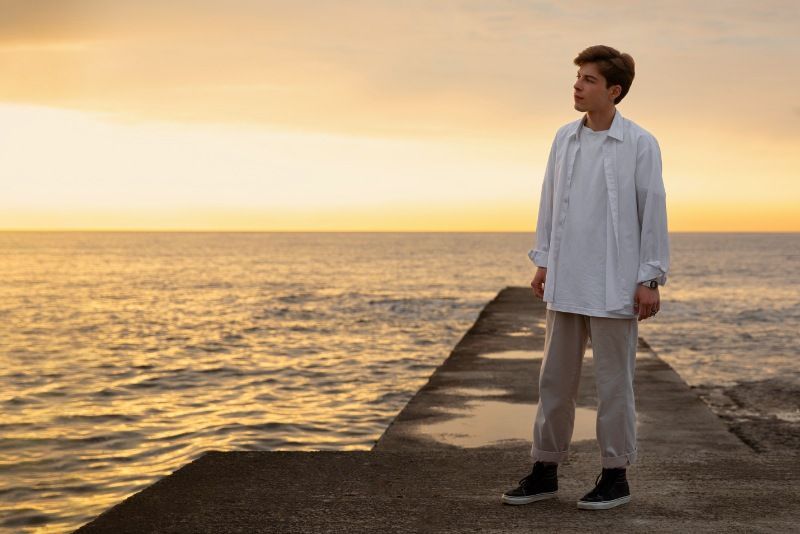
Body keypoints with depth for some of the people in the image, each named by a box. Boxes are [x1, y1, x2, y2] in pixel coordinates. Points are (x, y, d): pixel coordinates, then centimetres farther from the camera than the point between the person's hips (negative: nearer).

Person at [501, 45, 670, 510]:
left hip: (614, 286, -5)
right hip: (565, 282, 5)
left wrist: (650, 279, -9)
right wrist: (542, 261, 10)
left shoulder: (640, 144, -6)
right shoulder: (564, 139, 8)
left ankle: (616, 475, 16)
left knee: (614, 382, 4)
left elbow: (653, 212, -6)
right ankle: (546, 470, 20)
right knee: (555, 379, 10)